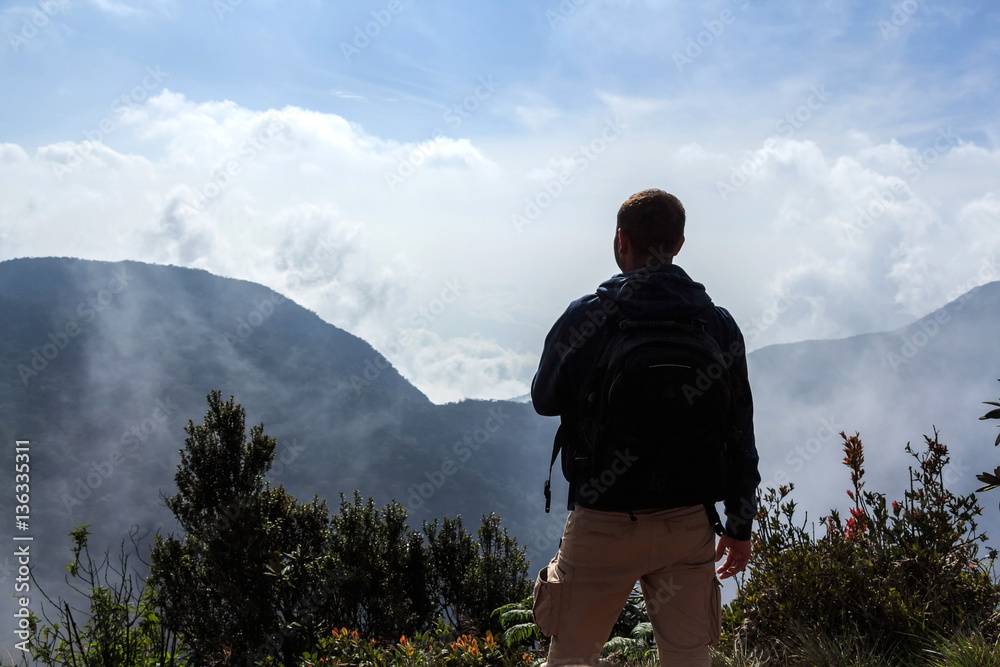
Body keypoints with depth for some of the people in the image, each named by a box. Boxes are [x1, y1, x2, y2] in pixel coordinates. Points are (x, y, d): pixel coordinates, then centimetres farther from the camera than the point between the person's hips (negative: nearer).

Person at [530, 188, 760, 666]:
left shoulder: (584, 319, -11)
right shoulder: (719, 325, 0)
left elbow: (544, 401, 4)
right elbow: (740, 433, 5)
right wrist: (740, 525, 14)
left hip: (602, 524, -3)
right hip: (688, 525, 3)